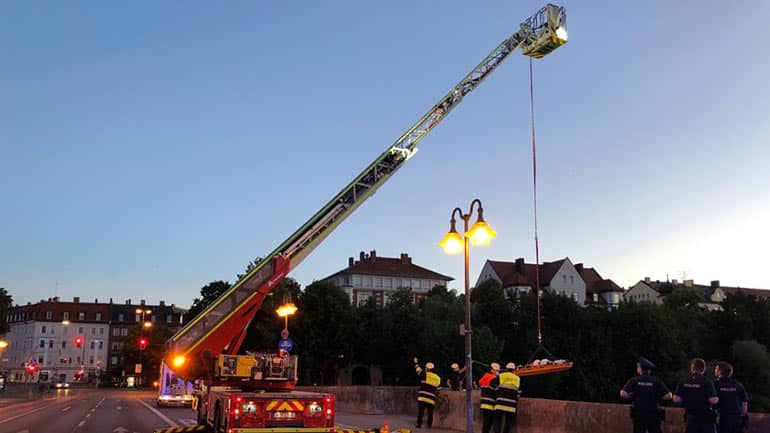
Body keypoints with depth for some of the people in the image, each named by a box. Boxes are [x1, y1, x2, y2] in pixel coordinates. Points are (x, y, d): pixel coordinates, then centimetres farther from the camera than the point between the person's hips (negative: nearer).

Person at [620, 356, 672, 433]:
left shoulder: (634, 381, -3)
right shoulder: (656, 382, 0)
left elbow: (623, 394, -12)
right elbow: (668, 396, -6)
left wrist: (631, 396, 6)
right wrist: (657, 397, 10)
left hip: (639, 415, -1)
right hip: (654, 416, 1)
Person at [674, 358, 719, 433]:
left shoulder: (683, 382, 0)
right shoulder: (707, 382, -11)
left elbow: (676, 399, -3)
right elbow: (713, 400, -18)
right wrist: (717, 399, 4)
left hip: (690, 416, 3)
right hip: (705, 417, -3)